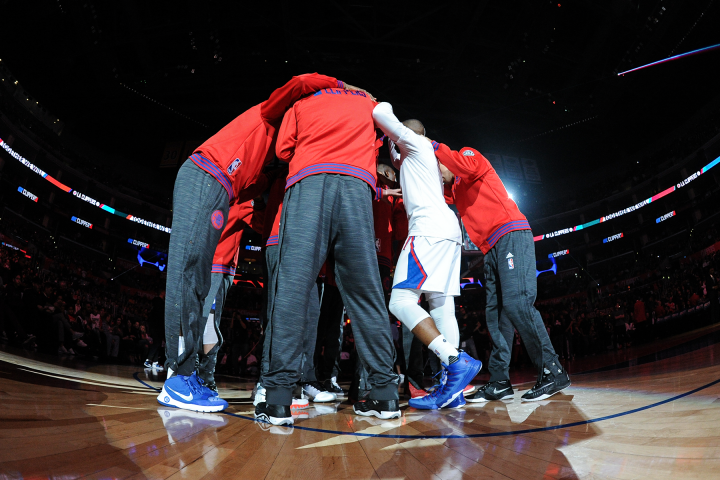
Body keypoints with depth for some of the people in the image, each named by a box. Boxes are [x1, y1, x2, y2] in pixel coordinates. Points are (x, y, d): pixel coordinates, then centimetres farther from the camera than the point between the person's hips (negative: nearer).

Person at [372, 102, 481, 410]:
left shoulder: (415, 142, 9)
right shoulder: (413, 159, 33)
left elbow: (380, 114, 3)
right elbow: (398, 164, 52)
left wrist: (383, 107, 24)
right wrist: (390, 143, 44)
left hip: (429, 228, -10)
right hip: (448, 231, 10)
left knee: (401, 301, -17)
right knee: (441, 305, 1)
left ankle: (456, 361, -28)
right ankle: (452, 387, -4)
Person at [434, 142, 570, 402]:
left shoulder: (470, 154, 7)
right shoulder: (454, 188, 30)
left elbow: (469, 166, -16)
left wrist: (436, 147, -7)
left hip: (511, 236, -9)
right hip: (492, 250, 9)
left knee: (517, 302, -21)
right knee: (495, 312, 1)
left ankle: (552, 371, -15)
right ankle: (500, 381, 1)